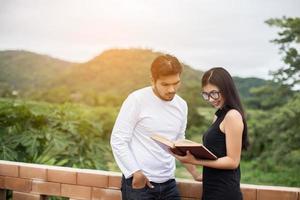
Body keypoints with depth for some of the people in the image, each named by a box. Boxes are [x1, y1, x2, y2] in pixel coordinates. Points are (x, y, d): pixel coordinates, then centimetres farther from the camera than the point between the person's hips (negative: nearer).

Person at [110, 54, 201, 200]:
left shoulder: (181, 105, 7)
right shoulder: (137, 99, -10)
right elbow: (118, 140, -10)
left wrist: (195, 173, 15)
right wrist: (135, 172, -17)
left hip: (168, 183, 5)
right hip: (138, 182, -5)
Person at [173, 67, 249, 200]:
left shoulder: (232, 116, -14)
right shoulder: (219, 115, 13)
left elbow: (233, 161, -17)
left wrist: (195, 161, -23)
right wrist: (192, 153, 3)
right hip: (212, 189, 9)